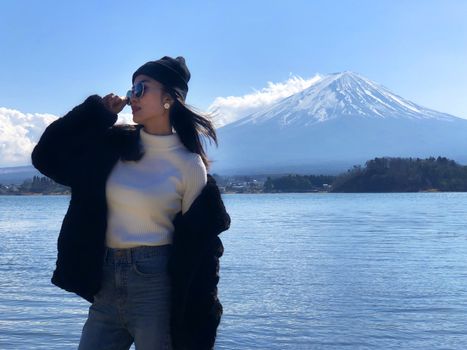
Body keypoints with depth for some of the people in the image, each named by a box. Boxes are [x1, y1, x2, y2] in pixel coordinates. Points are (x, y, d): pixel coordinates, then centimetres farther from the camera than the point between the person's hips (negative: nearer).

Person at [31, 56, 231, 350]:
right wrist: (97, 113, 0)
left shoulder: (189, 165, -5)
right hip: (105, 284, 4)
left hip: (157, 284, -4)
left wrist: (196, 323, -4)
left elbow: (199, 249, -3)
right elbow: (47, 156, 6)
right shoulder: (114, 144, 6)